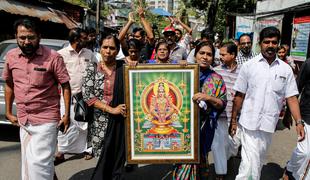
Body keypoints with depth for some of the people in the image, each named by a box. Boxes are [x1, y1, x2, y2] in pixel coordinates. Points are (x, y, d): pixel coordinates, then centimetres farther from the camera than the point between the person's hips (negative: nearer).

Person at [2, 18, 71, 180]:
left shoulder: (52, 57, -13)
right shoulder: (11, 56, 2)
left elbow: (65, 86, -8)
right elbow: (9, 84, 14)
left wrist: (67, 114, -10)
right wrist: (8, 112, 13)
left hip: (46, 119, -6)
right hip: (23, 120, 6)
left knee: (38, 163, -5)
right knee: (28, 163, 18)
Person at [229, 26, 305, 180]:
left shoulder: (285, 69, 3)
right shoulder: (249, 65, -4)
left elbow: (291, 97, 4)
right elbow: (239, 95, -1)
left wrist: (299, 122, -6)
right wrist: (233, 120, 1)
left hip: (270, 123, 3)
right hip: (249, 122, -3)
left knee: (259, 160, 19)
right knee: (250, 162, -10)